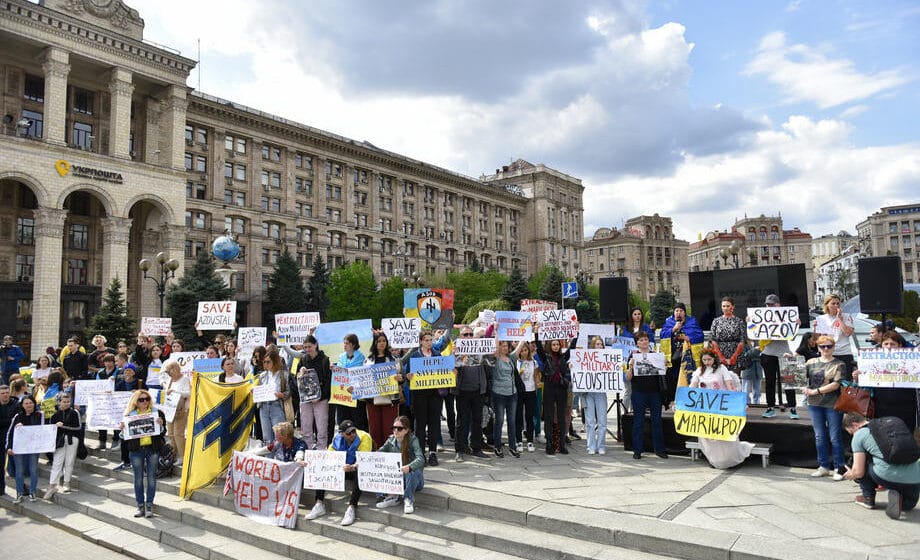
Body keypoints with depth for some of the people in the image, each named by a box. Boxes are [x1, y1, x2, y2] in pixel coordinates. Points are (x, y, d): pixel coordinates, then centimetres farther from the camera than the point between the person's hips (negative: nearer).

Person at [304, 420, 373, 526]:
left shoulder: (364, 438, -19)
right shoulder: (338, 440, -1)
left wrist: (353, 467, -49)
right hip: (342, 469, 5)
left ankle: (351, 509, -36)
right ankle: (319, 505, -4)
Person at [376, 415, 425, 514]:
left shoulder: (413, 440, -14)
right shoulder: (391, 440, 1)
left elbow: (421, 459, -29)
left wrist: (409, 467, -50)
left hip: (414, 480, -4)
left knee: (413, 471, -37)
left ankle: (408, 500, -16)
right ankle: (394, 497, -9)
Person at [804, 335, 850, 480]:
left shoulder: (839, 365, -2)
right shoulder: (811, 362, 9)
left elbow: (836, 385, -11)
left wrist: (816, 391, -15)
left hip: (832, 404, -4)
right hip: (815, 404, 4)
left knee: (835, 437, 2)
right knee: (819, 437, 10)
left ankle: (839, 468, 13)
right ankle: (823, 467, 21)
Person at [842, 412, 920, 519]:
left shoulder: (859, 435, 2)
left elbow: (858, 472, -2)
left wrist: (850, 475, 22)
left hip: (888, 477, -6)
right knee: (908, 505, 37)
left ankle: (868, 498, 19)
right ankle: (898, 498, 5)